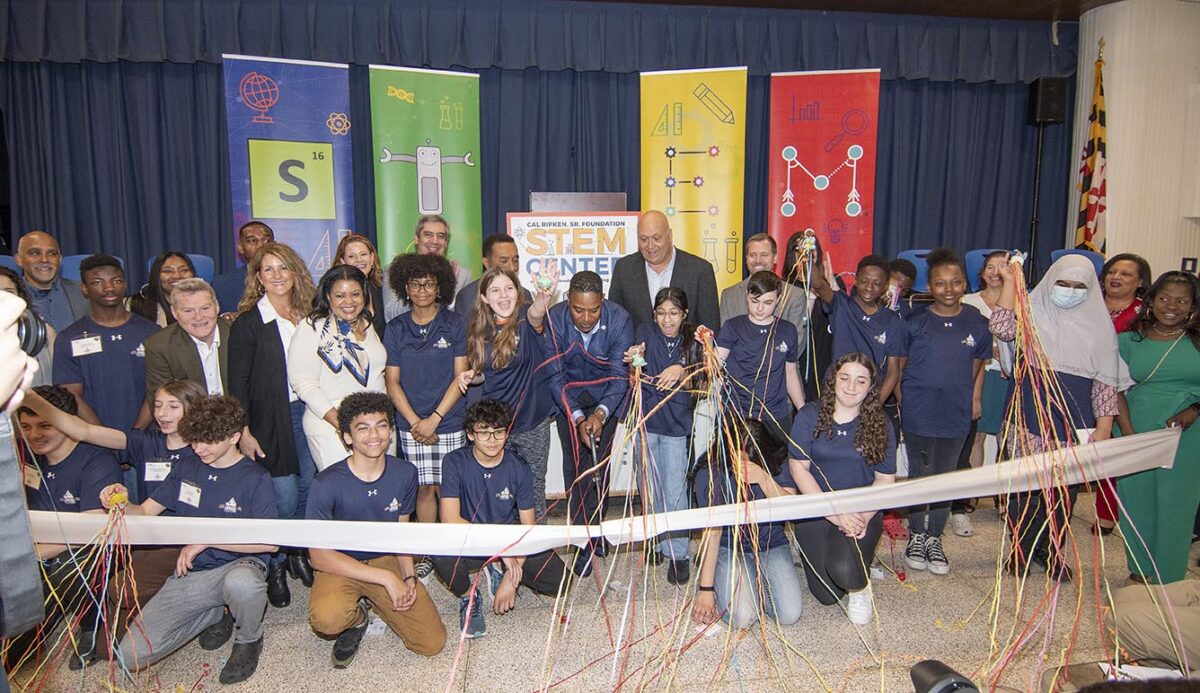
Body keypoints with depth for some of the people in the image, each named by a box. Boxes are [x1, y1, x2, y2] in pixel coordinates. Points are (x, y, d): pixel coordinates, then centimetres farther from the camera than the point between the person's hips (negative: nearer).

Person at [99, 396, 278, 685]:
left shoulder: (255, 478, -8)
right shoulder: (184, 469, 8)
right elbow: (144, 513, 9)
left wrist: (207, 539, -20)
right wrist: (121, 504, -14)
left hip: (237, 564, -5)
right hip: (188, 575, 5)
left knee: (242, 582, -42)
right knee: (131, 656, -8)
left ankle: (249, 639, -6)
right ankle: (216, 613, 16)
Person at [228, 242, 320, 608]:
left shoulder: (307, 316, 7)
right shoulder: (248, 323, -6)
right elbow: (238, 383, -6)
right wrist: (244, 432, -11)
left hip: (307, 412, 4)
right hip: (271, 419, -4)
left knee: (308, 488, 10)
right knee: (284, 497, -4)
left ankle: (298, 553, 29)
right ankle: (274, 566, 17)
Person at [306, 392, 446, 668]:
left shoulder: (405, 474, -7)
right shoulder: (326, 484, -20)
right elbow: (320, 556, -19)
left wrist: (408, 576, -8)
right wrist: (387, 578, -23)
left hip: (387, 559, 3)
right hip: (340, 565, -3)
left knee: (433, 643, -8)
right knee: (327, 619, -37)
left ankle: (370, 600, 17)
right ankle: (356, 617, 2)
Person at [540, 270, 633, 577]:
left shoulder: (619, 319, -24)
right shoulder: (554, 319, -22)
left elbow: (619, 375, -22)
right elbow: (556, 376, -19)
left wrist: (600, 413, -37)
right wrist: (578, 418, -29)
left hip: (605, 395, 0)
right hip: (568, 397, 1)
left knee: (598, 465, -10)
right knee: (575, 465, -3)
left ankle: (592, 536, 3)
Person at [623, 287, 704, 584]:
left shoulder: (692, 340, -1)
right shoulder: (646, 333, -2)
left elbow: (693, 386, -4)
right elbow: (637, 380, -7)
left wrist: (680, 372, -27)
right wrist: (635, 362, -30)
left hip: (676, 423, -1)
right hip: (645, 417, 1)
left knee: (675, 490, -4)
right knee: (648, 486, 11)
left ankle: (678, 553, 9)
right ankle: (656, 542, 28)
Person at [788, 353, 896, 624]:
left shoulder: (880, 425, 0)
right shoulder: (809, 416, -5)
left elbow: (885, 479, 2)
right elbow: (798, 468, -7)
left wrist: (864, 516, -16)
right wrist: (834, 513, -15)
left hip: (862, 513, 0)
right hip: (815, 511, 1)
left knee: (844, 570, -29)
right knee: (827, 595, -2)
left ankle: (860, 586, 10)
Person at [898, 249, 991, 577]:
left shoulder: (977, 323, 0)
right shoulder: (915, 323, -5)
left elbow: (978, 366, 11)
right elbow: (899, 366, 4)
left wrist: (972, 401, 7)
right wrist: (903, 402, 1)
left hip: (956, 415, 2)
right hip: (918, 414, -2)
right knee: (920, 475, 6)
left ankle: (934, 538, 26)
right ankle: (917, 535, 23)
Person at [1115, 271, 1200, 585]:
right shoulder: (1130, 340, 4)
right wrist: (1128, 433, -6)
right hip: (1136, 434, 1)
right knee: (1136, 504, 10)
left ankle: (1168, 584, 17)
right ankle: (1139, 571, 27)